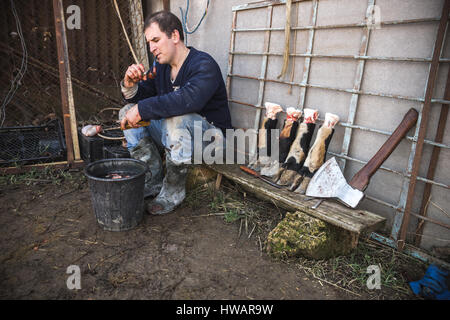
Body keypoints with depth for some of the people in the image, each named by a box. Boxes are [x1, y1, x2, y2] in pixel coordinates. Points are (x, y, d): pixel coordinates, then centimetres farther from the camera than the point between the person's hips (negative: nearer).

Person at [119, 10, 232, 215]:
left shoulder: (204, 65, -19)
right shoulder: (160, 66, 6)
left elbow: (188, 99, -39)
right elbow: (143, 96, 12)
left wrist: (142, 110, -35)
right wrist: (130, 85, -11)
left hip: (211, 133, -8)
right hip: (173, 132, 8)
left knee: (176, 118, -38)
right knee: (127, 111, 1)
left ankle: (173, 191, -18)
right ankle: (153, 181, -2)